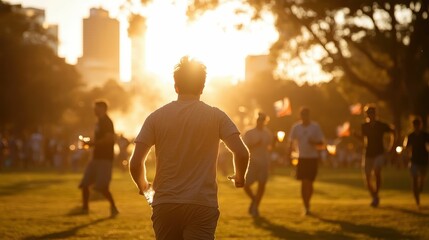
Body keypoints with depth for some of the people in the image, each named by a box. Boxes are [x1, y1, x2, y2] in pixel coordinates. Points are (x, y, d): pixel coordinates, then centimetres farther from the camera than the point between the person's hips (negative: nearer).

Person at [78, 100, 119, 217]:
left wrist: (93, 143, -19)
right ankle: (85, 207, 17)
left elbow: (109, 139, -22)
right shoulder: (99, 122, 18)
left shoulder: (107, 122, -12)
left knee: (102, 186, -14)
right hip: (96, 157, 10)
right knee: (84, 183, 7)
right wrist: (90, 142, 9)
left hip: (105, 158, -10)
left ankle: (113, 207, -3)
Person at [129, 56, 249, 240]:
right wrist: (239, 177, 12)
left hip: (165, 206, 2)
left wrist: (142, 184, 18)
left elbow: (135, 163, -3)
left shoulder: (156, 117, 3)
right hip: (203, 206, -2)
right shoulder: (216, 116, 1)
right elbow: (241, 153, -9)